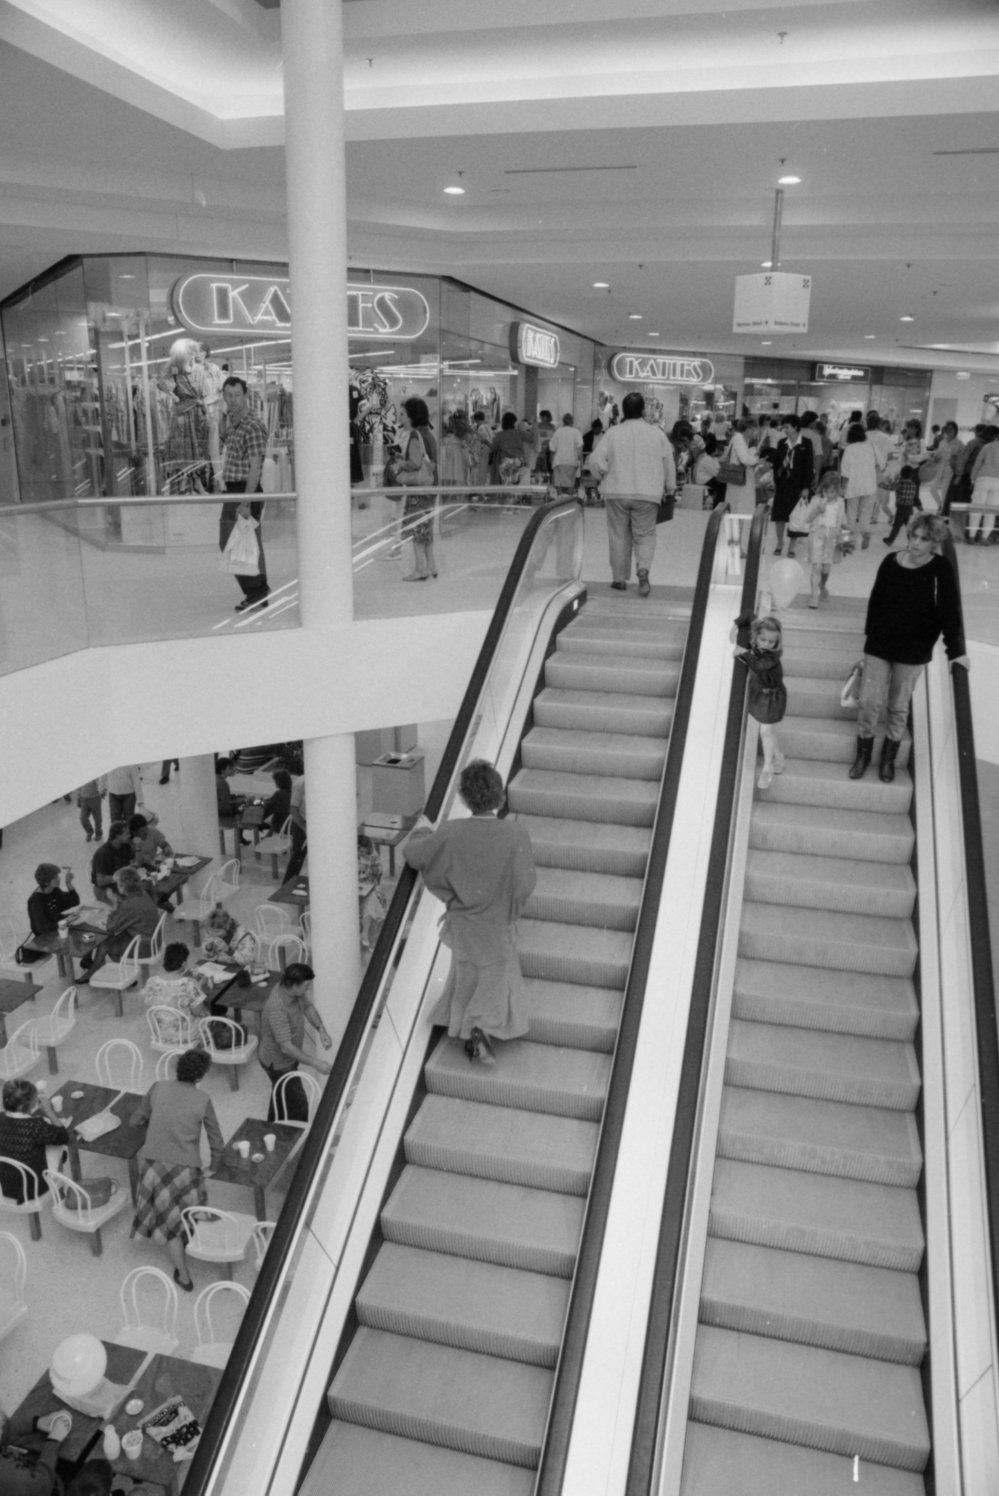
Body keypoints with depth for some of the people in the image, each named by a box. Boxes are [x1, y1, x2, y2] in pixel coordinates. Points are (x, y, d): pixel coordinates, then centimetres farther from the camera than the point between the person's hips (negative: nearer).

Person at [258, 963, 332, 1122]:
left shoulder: (294, 989, -16)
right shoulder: (277, 1009, -41)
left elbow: (308, 1007, 2)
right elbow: (286, 1048, -39)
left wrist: (321, 1029, -13)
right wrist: (315, 1063, -37)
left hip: (289, 1056, 9)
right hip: (278, 1063, -9)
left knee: (281, 1095, 30)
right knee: (298, 1107, 1)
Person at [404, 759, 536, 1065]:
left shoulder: (451, 833, -19)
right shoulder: (514, 835, -24)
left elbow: (413, 853, -5)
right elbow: (525, 883, -18)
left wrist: (422, 829, 14)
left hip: (462, 924, 2)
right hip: (496, 925, -2)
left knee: (466, 976, 24)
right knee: (496, 977, 19)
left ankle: (469, 1036, 35)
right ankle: (483, 1027, -2)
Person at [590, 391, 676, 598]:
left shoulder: (612, 433, -1)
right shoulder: (657, 433, 2)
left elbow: (596, 460, -9)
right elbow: (669, 464, 7)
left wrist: (608, 476, 9)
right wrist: (669, 488, 20)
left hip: (617, 493, 0)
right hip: (647, 494, 0)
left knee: (619, 536, 10)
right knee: (645, 535, 8)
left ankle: (619, 579, 15)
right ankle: (643, 569, -17)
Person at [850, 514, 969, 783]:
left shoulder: (940, 571, -13)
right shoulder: (891, 562, -6)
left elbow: (950, 612, -9)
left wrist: (956, 650, -9)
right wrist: (871, 633, 9)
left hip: (913, 651, -1)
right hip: (880, 644, 2)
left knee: (898, 707, 11)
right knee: (869, 702, 1)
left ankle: (889, 758, 31)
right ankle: (863, 753, 22)